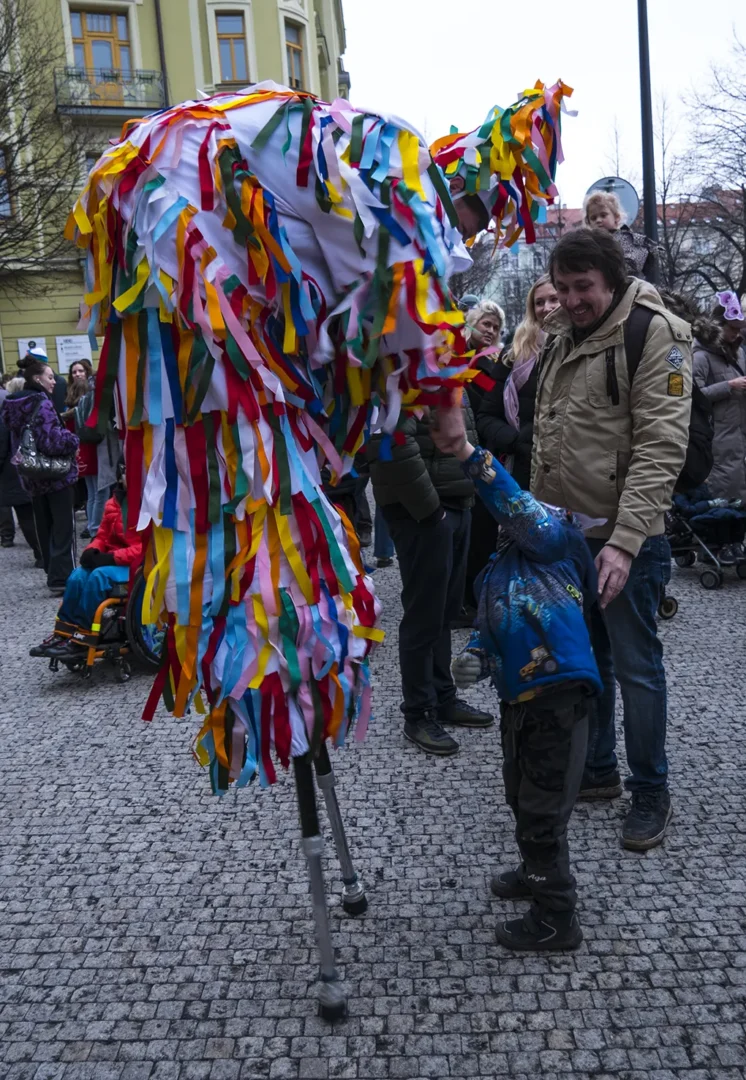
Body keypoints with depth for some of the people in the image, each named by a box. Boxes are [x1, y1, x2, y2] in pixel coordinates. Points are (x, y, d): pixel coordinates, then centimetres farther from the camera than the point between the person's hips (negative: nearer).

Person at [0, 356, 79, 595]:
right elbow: (52, 440, -25)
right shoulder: (41, 403, -18)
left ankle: (53, 574, 24)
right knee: (63, 527, -2)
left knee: (44, 527, 15)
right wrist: (73, 441, -8)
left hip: (32, 475, 8)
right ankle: (61, 579, -5)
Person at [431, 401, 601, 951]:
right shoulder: (496, 569, 12)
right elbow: (489, 631, 18)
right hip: (518, 697, 8)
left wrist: (469, 453, -34)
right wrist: (474, 659, -4)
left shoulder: (556, 536, -10)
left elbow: (522, 512, -28)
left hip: (559, 696, -8)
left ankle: (557, 919, 23)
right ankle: (539, 874, 51)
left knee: (543, 811, 4)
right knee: (522, 799, 26)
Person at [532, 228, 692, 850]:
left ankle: (651, 793, 19)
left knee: (635, 668, 2)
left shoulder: (655, 333, -12)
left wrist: (624, 542, -25)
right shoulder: (562, 339, 12)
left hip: (624, 540, -7)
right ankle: (597, 769, 33)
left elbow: (661, 448, -19)